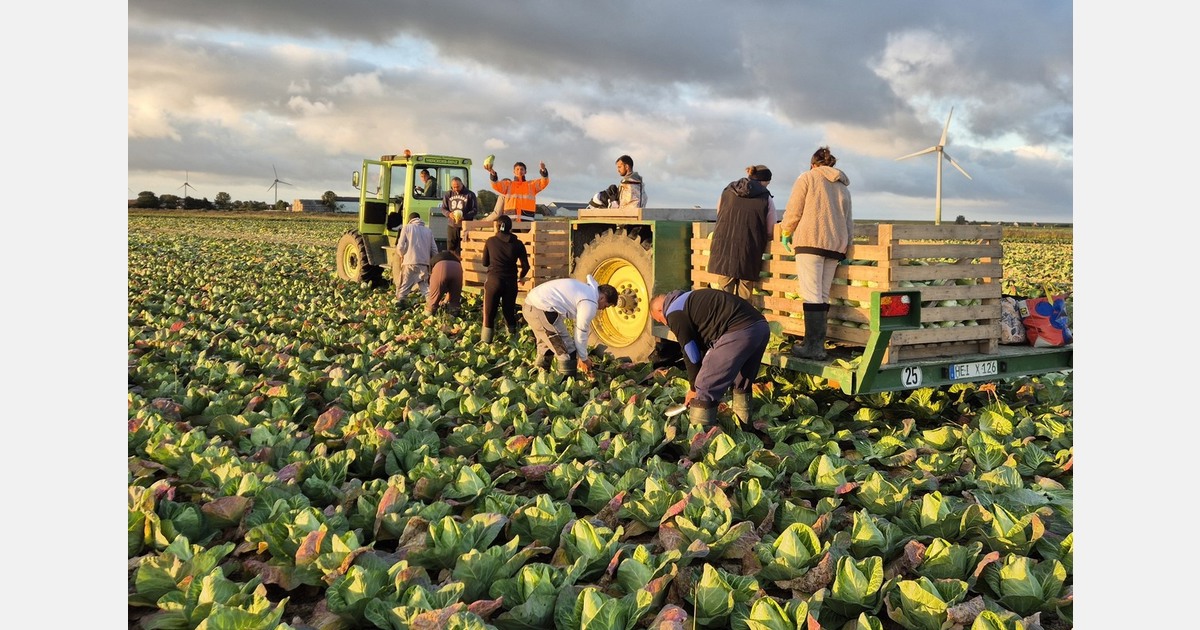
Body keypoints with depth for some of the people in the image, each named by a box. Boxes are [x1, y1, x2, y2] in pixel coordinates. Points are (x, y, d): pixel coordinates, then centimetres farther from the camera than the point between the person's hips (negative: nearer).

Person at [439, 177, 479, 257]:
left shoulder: (470, 195, -2)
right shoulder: (448, 195, 9)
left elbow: (475, 210, -2)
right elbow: (443, 208, 13)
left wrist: (465, 216, -18)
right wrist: (449, 214, -10)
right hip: (452, 226, 3)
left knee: (463, 249, -3)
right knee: (450, 248, 5)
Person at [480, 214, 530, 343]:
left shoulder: (490, 241, 0)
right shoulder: (517, 244, 1)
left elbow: (485, 263, 10)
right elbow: (526, 266, 1)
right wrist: (521, 277, 20)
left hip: (493, 280, -1)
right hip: (510, 282, 1)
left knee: (489, 313, 5)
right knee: (509, 312, 16)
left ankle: (485, 342, 4)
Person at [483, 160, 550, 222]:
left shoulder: (531, 184, 17)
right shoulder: (508, 184, 17)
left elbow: (544, 182, 1)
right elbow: (496, 185, 0)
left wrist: (543, 171, -20)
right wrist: (493, 173, -21)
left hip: (527, 217, 0)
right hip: (511, 217, 0)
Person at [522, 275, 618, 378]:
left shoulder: (586, 288, 21)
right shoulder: (590, 304, -9)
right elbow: (581, 334, -4)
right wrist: (584, 359, 11)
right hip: (542, 310, -11)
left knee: (546, 344, 29)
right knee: (567, 354, -3)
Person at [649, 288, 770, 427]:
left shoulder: (675, 313, 5)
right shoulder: (691, 300, 33)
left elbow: (691, 353, 4)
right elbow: (705, 344, 35)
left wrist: (694, 388, 18)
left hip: (739, 332, -10)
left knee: (705, 389, 0)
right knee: (742, 385, 29)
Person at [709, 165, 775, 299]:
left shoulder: (726, 192, 12)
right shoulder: (766, 199, 2)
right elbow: (771, 232, 5)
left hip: (723, 248, 3)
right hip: (748, 252, -3)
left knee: (725, 292, 10)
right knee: (743, 296, 4)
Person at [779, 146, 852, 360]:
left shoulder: (808, 177, 6)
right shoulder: (843, 186, 23)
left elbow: (793, 210, 1)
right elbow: (849, 221, 22)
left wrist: (786, 232, 15)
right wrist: (846, 246, 27)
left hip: (811, 240, -6)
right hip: (836, 245, 6)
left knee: (811, 295, -10)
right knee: (823, 296, 8)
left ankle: (812, 346, -15)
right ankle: (819, 345, 5)